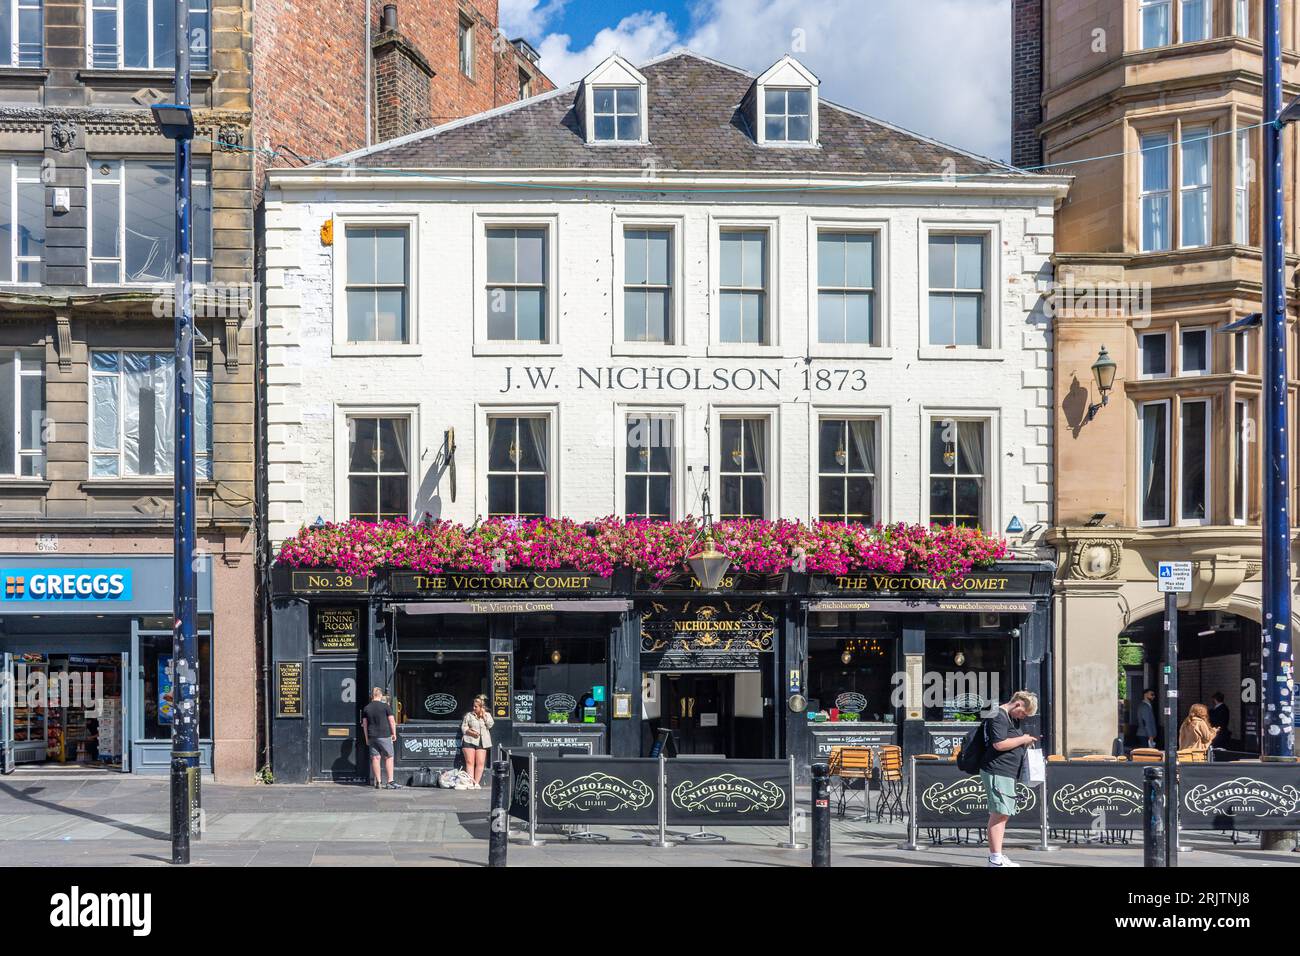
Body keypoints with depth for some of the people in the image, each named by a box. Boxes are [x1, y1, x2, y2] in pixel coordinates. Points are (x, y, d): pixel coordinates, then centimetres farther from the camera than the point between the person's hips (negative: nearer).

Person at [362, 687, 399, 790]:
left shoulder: (366, 708, 6)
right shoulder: (385, 706, -5)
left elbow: (364, 724, 9)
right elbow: (392, 720, -5)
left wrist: (366, 738, 15)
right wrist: (394, 733, 6)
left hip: (372, 736, 4)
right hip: (384, 735, -4)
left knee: (375, 758, 6)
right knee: (389, 758, 0)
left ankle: (378, 782, 7)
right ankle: (390, 782, -6)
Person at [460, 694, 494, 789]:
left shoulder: (487, 715, 14)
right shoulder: (469, 715, 11)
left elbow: (490, 725, -1)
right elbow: (463, 727, 6)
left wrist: (483, 715, -2)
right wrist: (470, 732, -11)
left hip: (482, 742, 1)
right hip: (469, 741, -1)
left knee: (480, 763, -6)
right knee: (470, 762, -6)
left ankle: (477, 783, -2)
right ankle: (470, 783, -6)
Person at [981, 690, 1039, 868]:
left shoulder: (1013, 718, 20)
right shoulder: (999, 717, -13)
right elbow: (999, 744, -23)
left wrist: (1026, 740, 13)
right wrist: (1022, 740, -12)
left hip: (1008, 773, 11)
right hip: (997, 772, -11)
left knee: (1002, 814, 13)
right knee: (999, 813, -11)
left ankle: (995, 856, 19)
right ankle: (995, 859, -11)